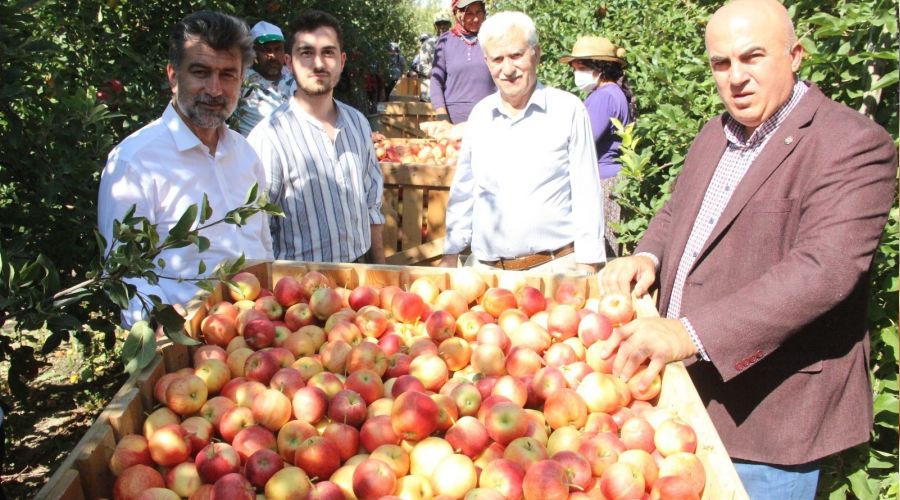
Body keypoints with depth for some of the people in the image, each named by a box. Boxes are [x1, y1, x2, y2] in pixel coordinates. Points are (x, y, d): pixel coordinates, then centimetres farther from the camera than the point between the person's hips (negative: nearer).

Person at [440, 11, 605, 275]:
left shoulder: (568, 110, -4)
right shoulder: (480, 114, 9)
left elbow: (586, 194, -4)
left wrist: (587, 267, -7)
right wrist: (451, 254, 12)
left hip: (556, 267, -4)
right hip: (485, 269, 4)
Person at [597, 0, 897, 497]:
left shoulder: (853, 146, -16)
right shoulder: (716, 135, 10)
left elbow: (823, 270, -27)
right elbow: (674, 213, 21)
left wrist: (691, 333, -35)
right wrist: (647, 257, -3)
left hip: (767, 414, -7)